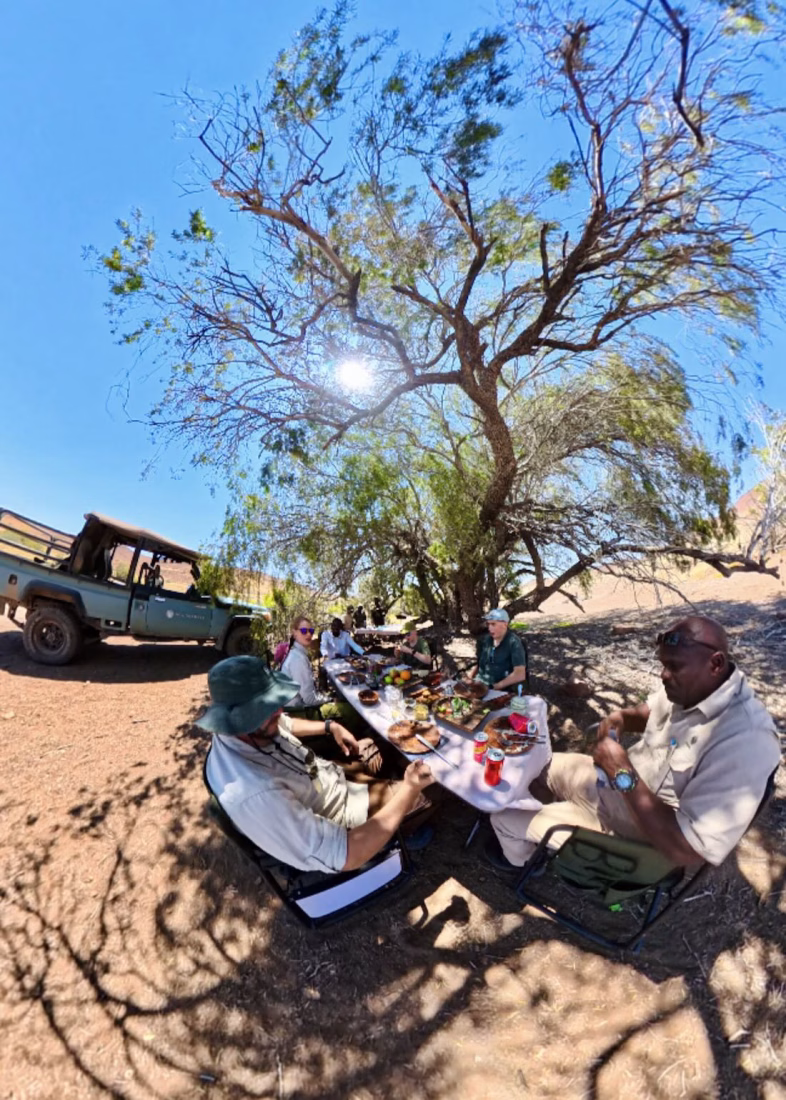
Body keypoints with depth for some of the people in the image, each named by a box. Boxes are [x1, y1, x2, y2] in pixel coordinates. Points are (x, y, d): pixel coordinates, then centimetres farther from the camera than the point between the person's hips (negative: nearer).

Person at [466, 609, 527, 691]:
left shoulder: (513, 643, -9)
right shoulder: (484, 639, 7)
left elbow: (520, 674, -14)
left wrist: (496, 686, -17)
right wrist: (469, 678, 2)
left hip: (502, 691, -5)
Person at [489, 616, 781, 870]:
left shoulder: (745, 740, -36)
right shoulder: (690, 687, -11)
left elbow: (686, 851, -36)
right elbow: (646, 713, 12)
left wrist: (623, 774, -34)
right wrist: (620, 717, -10)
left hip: (635, 830, -7)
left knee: (504, 817, 3)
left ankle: (522, 858, 39)